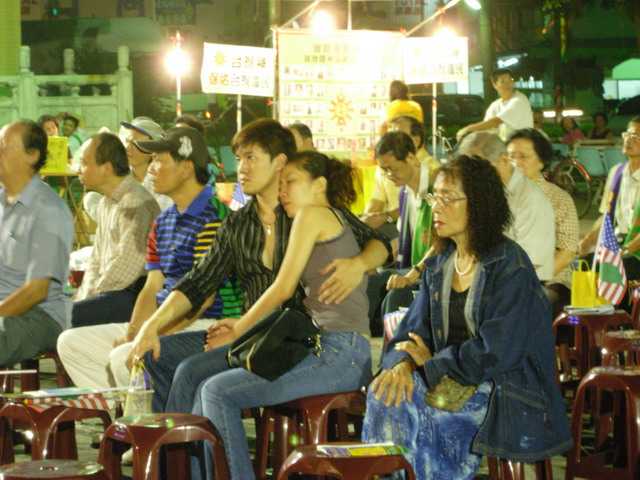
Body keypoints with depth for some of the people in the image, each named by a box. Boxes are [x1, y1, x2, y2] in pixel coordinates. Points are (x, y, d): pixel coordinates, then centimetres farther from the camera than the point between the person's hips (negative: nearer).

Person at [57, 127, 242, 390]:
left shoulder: (213, 218, -14)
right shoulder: (162, 222, 17)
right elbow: (152, 288, 14)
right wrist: (132, 332, -3)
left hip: (205, 327, -10)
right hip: (164, 323, 10)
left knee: (124, 357, -30)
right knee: (71, 342, 4)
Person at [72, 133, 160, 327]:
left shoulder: (136, 203, -15)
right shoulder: (106, 203, 20)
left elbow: (125, 269, -20)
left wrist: (89, 297, -11)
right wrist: (82, 296, 7)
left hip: (132, 296, -10)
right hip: (108, 292, 10)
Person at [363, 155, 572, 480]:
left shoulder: (511, 268, -13)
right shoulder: (440, 264, 12)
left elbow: (496, 352, -20)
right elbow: (414, 329, 10)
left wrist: (431, 363, -11)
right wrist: (403, 363, -14)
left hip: (506, 390, -6)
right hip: (450, 378, 7)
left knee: (418, 417, -28)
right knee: (386, 395, -20)